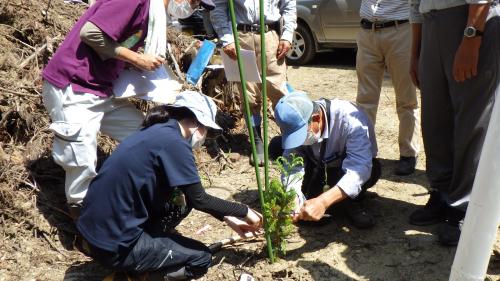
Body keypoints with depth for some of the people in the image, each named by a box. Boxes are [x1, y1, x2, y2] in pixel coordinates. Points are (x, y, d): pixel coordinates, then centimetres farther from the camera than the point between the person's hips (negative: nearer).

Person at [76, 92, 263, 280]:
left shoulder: (158, 132, 9)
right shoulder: (173, 143, -18)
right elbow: (199, 199, -12)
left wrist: (227, 218, 17)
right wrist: (244, 211, 1)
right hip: (116, 248, -9)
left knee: (181, 197, 14)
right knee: (201, 258, 4)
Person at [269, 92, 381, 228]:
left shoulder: (350, 118, -36)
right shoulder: (297, 123, -24)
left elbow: (360, 168, -44)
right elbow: (292, 168, -25)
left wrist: (323, 201, -54)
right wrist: (292, 200, -45)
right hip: (318, 167, 3)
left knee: (373, 168, -39)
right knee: (276, 146, -21)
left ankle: (353, 202, -8)